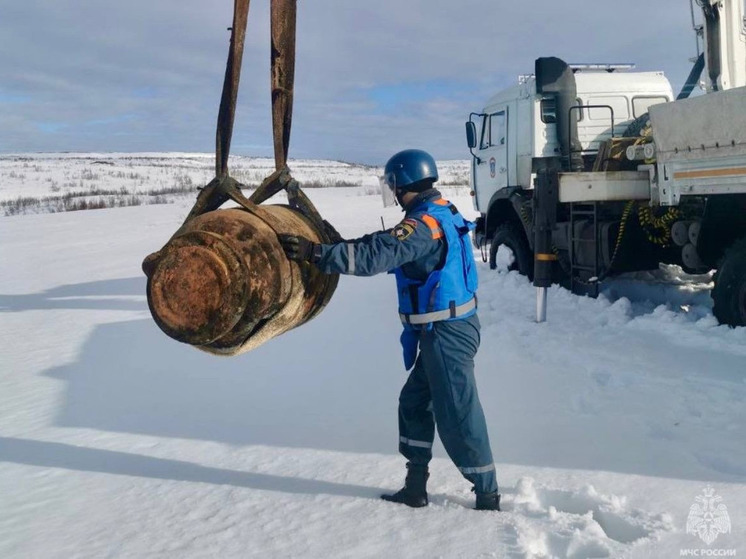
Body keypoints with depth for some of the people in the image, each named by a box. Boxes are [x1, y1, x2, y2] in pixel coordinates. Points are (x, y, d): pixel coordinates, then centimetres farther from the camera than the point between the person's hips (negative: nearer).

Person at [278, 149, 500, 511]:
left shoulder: (424, 223, -20)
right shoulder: (440, 212, 11)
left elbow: (376, 256, -30)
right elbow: (389, 244, 18)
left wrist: (315, 253, -29)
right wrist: (325, 249, 16)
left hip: (446, 333, -10)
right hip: (446, 329, 10)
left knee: (457, 415, 1)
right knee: (414, 402, 17)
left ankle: (487, 494, 14)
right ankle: (415, 487, 25)